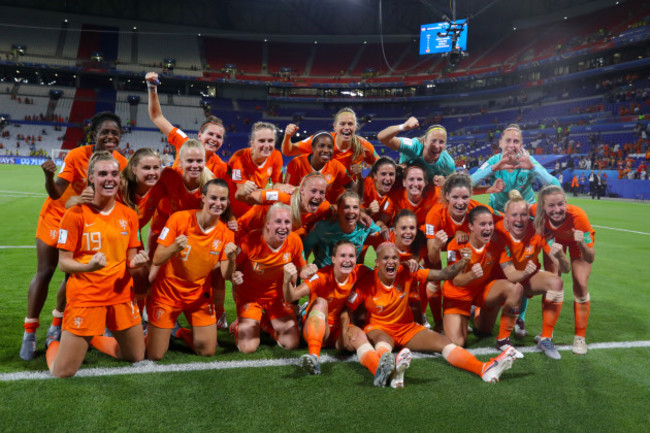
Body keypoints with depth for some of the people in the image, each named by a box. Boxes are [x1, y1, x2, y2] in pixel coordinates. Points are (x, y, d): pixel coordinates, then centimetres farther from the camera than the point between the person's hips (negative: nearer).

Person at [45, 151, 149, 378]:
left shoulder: (129, 215, 3)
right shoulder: (75, 214, -10)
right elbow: (64, 262, -8)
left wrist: (137, 261, -14)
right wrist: (89, 266, -28)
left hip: (121, 296, 5)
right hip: (85, 297, -4)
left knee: (137, 357, 16)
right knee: (63, 372, -3)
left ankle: (97, 339, 41)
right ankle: (54, 343, 31)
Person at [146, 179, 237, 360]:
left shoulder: (226, 233, -9)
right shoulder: (179, 219, -17)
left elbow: (226, 275, -9)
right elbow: (157, 260, -17)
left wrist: (231, 259, -30)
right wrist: (174, 248, -37)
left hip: (199, 296, 3)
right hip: (167, 293, -3)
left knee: (208, 351, 2)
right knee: (155, 356, 0)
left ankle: (180, 332, 31)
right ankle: (151, 332, 33)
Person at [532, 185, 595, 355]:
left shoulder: (578, 216, -44)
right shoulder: (538, 211, -37)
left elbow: (590, 258, -40)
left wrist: (581, 243, -57)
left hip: (578, 240, -2)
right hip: (555, 238, 2)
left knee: (580, 286, -9)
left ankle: (580, 337, 9)